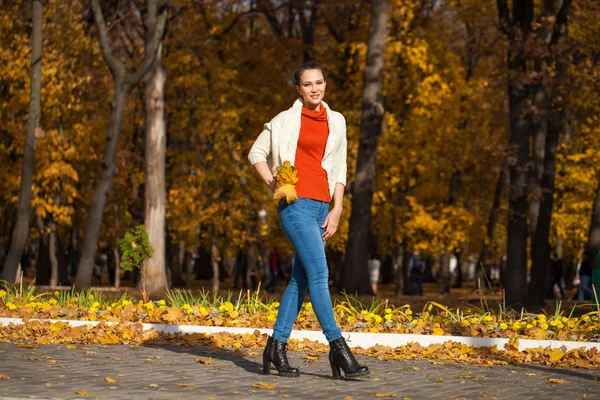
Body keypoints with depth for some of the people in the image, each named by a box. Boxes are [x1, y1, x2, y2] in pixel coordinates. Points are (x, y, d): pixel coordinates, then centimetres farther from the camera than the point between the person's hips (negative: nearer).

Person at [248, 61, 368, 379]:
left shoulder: (336, 122, 13)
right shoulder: (286, 120, 2)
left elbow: (339, 170, 15)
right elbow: (257, 153, 10)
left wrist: (336, 210, 6)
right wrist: (272, 184, -5)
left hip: (322, 206, 5)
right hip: (296, 203, -5)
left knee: (301, 279, 6)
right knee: (319, 273, -14)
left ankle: (276, 347, 14)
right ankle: (338, 347, -15)